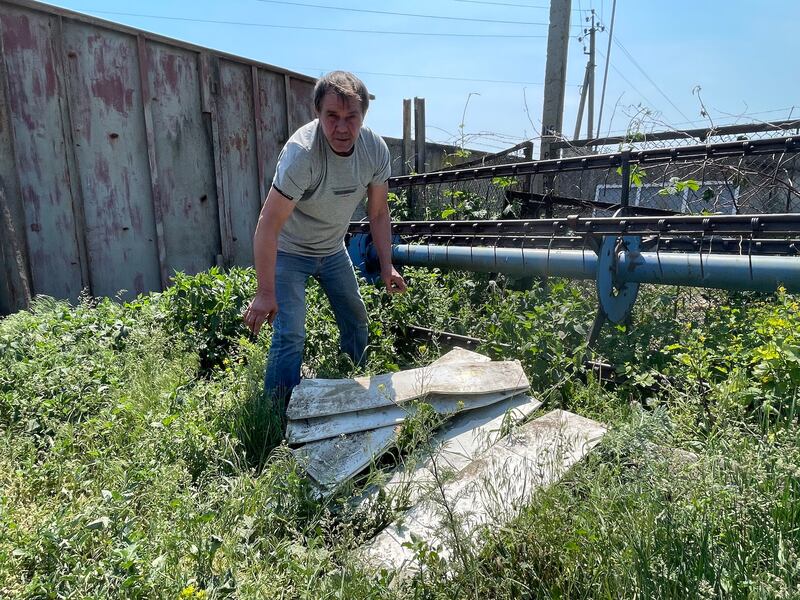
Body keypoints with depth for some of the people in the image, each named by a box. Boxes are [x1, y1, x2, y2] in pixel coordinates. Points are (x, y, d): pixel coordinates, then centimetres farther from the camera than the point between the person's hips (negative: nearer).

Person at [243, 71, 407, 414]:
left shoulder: (376, 150, -16)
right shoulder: (302, 153, -33)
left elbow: (378, 212, -3)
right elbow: (268, 225, -33)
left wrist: (387, 267, -7)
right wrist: (265, 294, -33)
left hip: (333, 249, 6)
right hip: (289, 252, -6)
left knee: (356, 320, 15)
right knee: (290, 335, -15)